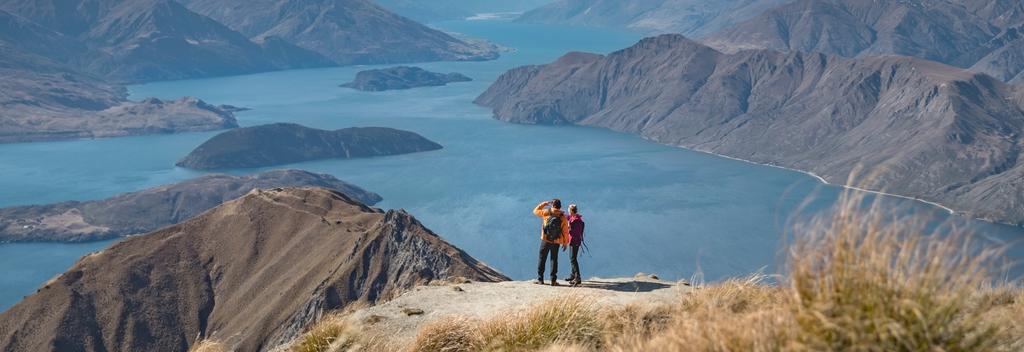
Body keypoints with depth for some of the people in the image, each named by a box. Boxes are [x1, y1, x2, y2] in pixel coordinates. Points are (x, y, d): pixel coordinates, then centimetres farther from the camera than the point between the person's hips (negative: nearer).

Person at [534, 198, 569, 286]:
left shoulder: (546, 213, -8)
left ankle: (540, 279, 9)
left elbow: (535, 211, 8)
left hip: (545, 241, -1)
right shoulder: (563, 217, -5)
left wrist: (545, 203, 14)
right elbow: (565, 232, -3)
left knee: (542, 259, 9)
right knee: (554, 260, 9)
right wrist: (565, 242, 8)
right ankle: (553, 280, 5)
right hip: (556, 242, 1)